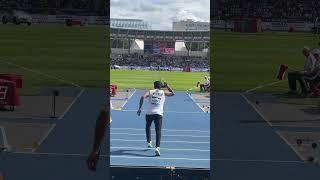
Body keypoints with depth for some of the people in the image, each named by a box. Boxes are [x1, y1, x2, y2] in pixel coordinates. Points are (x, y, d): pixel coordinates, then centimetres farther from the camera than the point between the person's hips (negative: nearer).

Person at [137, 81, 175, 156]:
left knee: (148, 126, 29)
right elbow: (173, 93, 31)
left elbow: (143, 97, -7)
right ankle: (157, 147, -23)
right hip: (159, 114, -1)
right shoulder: (163, 92, 14)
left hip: (149, 113, 1)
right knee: (158, 131, -5)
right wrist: (167, 86, 36)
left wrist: (140, 108, -6)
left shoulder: (150, 92, 12)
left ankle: (149, 142, 28)